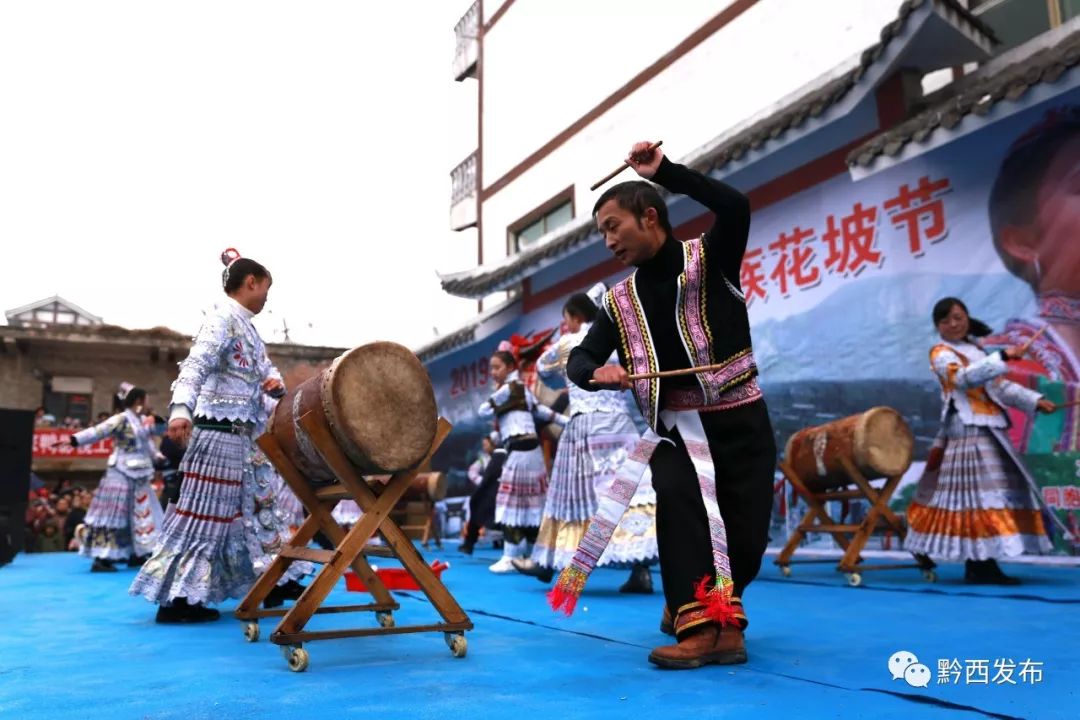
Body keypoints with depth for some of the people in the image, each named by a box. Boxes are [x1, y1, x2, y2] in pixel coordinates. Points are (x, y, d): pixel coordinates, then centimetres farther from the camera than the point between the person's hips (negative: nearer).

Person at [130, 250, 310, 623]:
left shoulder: (246, 326, 17)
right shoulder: (222, 317, -12)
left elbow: (263, 366, 21)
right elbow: (195, 365, -25)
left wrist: (275, 380, -4)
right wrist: (181, 409, -41)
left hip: (245, 434, 10)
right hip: (220, 429, -10)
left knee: (257, 504, 15)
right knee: (206, 509, -6)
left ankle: (272, 582, 27)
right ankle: (178, 598, 3)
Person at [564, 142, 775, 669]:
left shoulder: (709, 260, -3)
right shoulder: (621, 301, 7)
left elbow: (736, 209, -23)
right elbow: (579, 360, 6)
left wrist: (664, 172, -24)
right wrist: (597, 373, -19)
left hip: (739, 420, -1)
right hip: (675, 426, 2)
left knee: (746, 535, -3)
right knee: (677, 494, -29)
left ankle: (721, 610, 28)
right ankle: (697, 626, -24)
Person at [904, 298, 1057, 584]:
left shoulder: (977, 350, 22)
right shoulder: (941, 354, -5)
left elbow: (1000, 386, 21)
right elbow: (965, 377, -24)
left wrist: (1035, 401, 9)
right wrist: (1003, 357, -29)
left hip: (989, 430, 9)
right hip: (967, 431, -8)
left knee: (985, 491, 8)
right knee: (978, 493, -13)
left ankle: (978, 564, 14)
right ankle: (981, 565, -12)